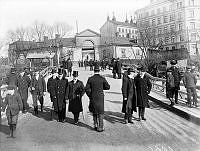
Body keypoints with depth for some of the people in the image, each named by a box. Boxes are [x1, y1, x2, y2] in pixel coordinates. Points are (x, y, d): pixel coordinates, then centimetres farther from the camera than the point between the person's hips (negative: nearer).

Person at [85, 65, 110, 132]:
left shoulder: (90, 79, -5)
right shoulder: (102, 79, -8)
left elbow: (87, 89, -5)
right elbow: (107, 87, -1)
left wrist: (90, 96, 9)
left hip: (93, 98, 2)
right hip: (100, 97, -2)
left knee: (94, 112, 19)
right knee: (100, 112, 7)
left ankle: (95, 125, 23)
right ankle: (100, 127, 9)